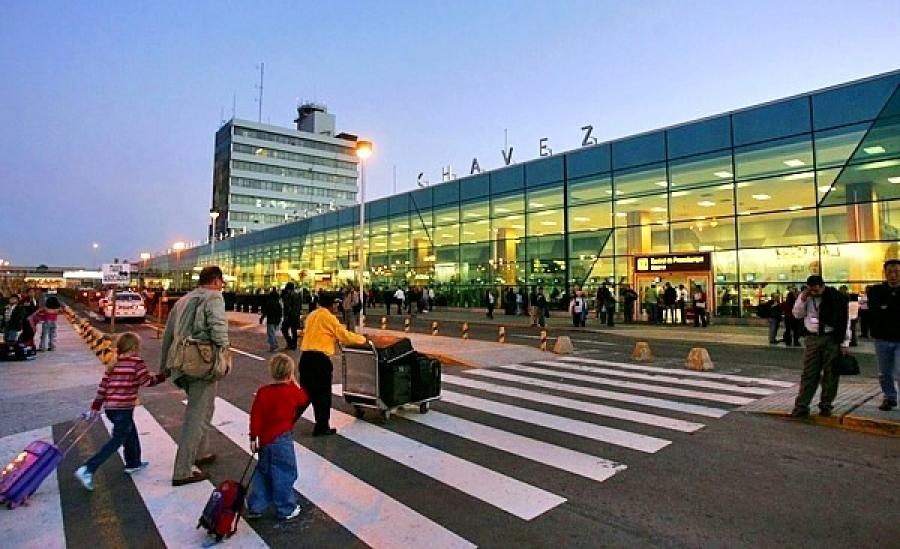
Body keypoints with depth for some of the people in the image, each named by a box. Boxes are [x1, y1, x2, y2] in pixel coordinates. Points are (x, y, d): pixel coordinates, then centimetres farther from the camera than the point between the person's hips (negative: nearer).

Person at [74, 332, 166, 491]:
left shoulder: (114, 364, 11)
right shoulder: (136, 362, -10)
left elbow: (103, 385, 10)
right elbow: (146, 381, -13)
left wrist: (96, 406, 14)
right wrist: (161, 377, 1)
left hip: (110, 407, 8)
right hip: (123, 408, -8)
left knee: (131, 434, 22)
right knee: (117, 440, 1)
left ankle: (133, 463, 34)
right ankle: (87, 469, -7)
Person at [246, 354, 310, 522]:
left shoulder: (262, 392, -3)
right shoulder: (293, 391, -11)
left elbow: (255, 416, -2)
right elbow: (304, 399, 10)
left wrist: (253, 437, 5)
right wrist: (296, 384, 14)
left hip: (265, 439, 5)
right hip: (282, 439, -5)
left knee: (263, 472, 21)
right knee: (285, 473, 7)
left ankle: (254, 507, 26)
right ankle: (286, 509, 16)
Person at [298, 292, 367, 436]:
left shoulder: (312, 315, 17)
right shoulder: (328, 317, -7)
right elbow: (345, 336, -6)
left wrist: (334, 338, 25)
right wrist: (362, 338, 7)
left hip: (305, 357, 7)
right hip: (319, 359, -7)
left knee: (305, 392, 17)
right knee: (323, 394, 5)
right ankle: (322, 428, 14)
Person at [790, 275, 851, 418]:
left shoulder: (837, 297, -7)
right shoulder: (806, 296, 3)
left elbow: (845, 320, -5)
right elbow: (797, 314, 6)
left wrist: (844, 343, -7)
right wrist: (802, 299, -9)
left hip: (832, 339, -2)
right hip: (812, 338, 2)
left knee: (830, 373, 5)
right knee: (808, 373, 2)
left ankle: (826, 405, 17)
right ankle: (801, 406, 3)